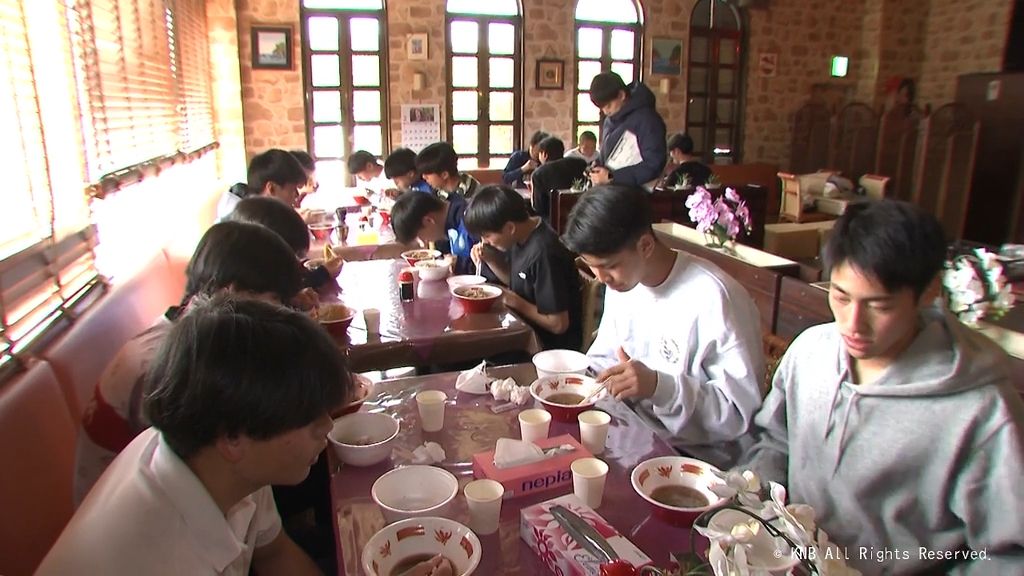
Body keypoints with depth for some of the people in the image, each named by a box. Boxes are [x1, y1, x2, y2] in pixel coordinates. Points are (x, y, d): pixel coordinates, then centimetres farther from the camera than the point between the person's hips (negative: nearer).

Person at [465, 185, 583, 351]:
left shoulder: (544, 254, -27)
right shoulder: (521, 236, -3)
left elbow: (558, 324, -24)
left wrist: (515, 301, -18)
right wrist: (489, 259, -1)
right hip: (527, 331, 7)